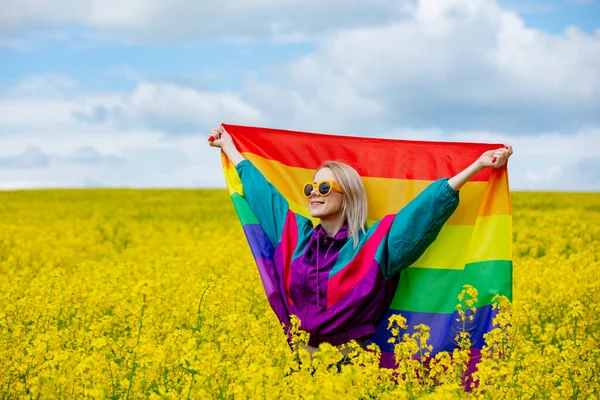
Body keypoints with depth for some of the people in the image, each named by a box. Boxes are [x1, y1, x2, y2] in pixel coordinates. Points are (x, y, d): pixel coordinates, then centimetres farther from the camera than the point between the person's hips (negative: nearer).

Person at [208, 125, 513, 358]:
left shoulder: (373, 245, -6)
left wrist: (478, 165, -13)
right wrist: (228, 147, 29)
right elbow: (263, 191, 18)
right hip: (298, 356, 4)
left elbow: (428, 205, -9)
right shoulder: (297, 235, 6)